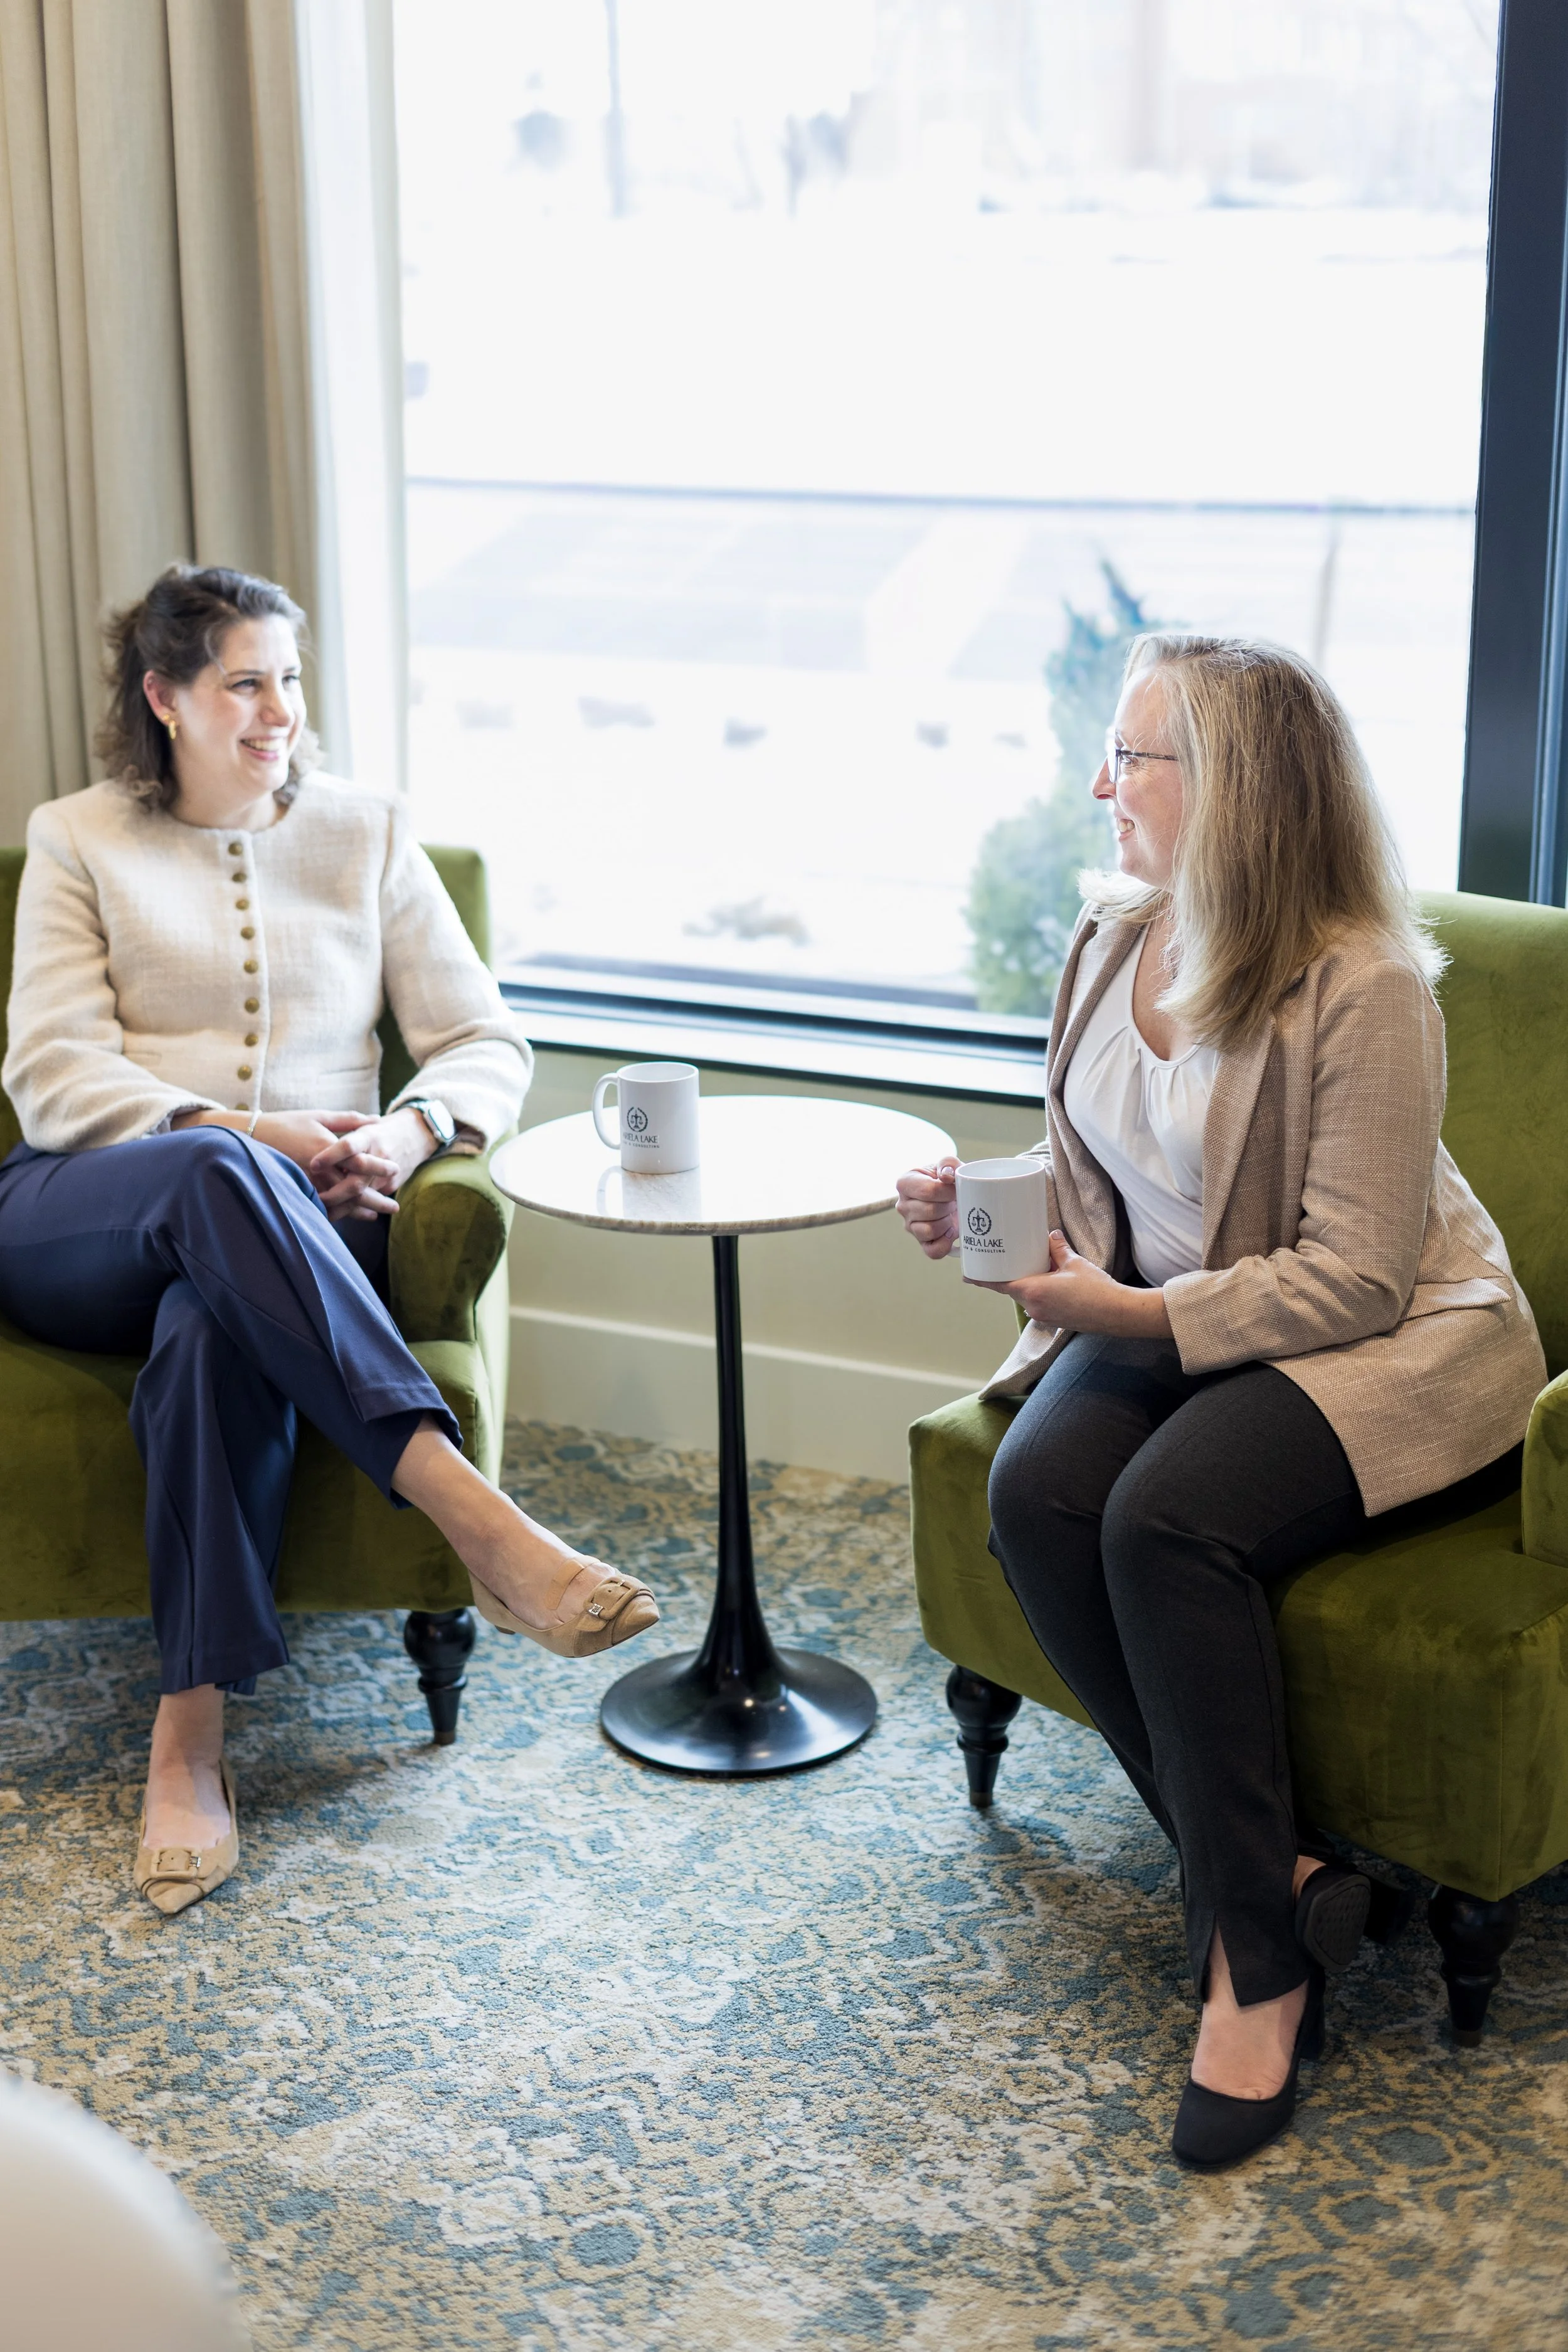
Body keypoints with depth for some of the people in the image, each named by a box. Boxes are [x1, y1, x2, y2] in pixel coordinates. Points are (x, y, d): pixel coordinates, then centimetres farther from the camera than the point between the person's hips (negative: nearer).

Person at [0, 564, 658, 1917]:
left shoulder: (367, 833, 17)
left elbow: (490, 1045, 10)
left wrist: (412, 1132, -13)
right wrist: (243, 1132, -16)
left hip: (288, 1225, 1)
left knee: (213, 1330, -38)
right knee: (220, 1178, -39)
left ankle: (191, 1738, -40)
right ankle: (477, 1520, -48)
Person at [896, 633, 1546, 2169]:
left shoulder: (1362, 989, -21)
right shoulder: (1112, 936, 2)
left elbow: (1354, 1275, -21)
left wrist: (1138, 1314, -27)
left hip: (1387, 1347, -7)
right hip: (1159, 1318, 7)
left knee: (1165, 1521, -32)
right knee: (1033, 1495, -23)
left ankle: (1259, 1957, -16)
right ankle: (1268, 1877, -11)